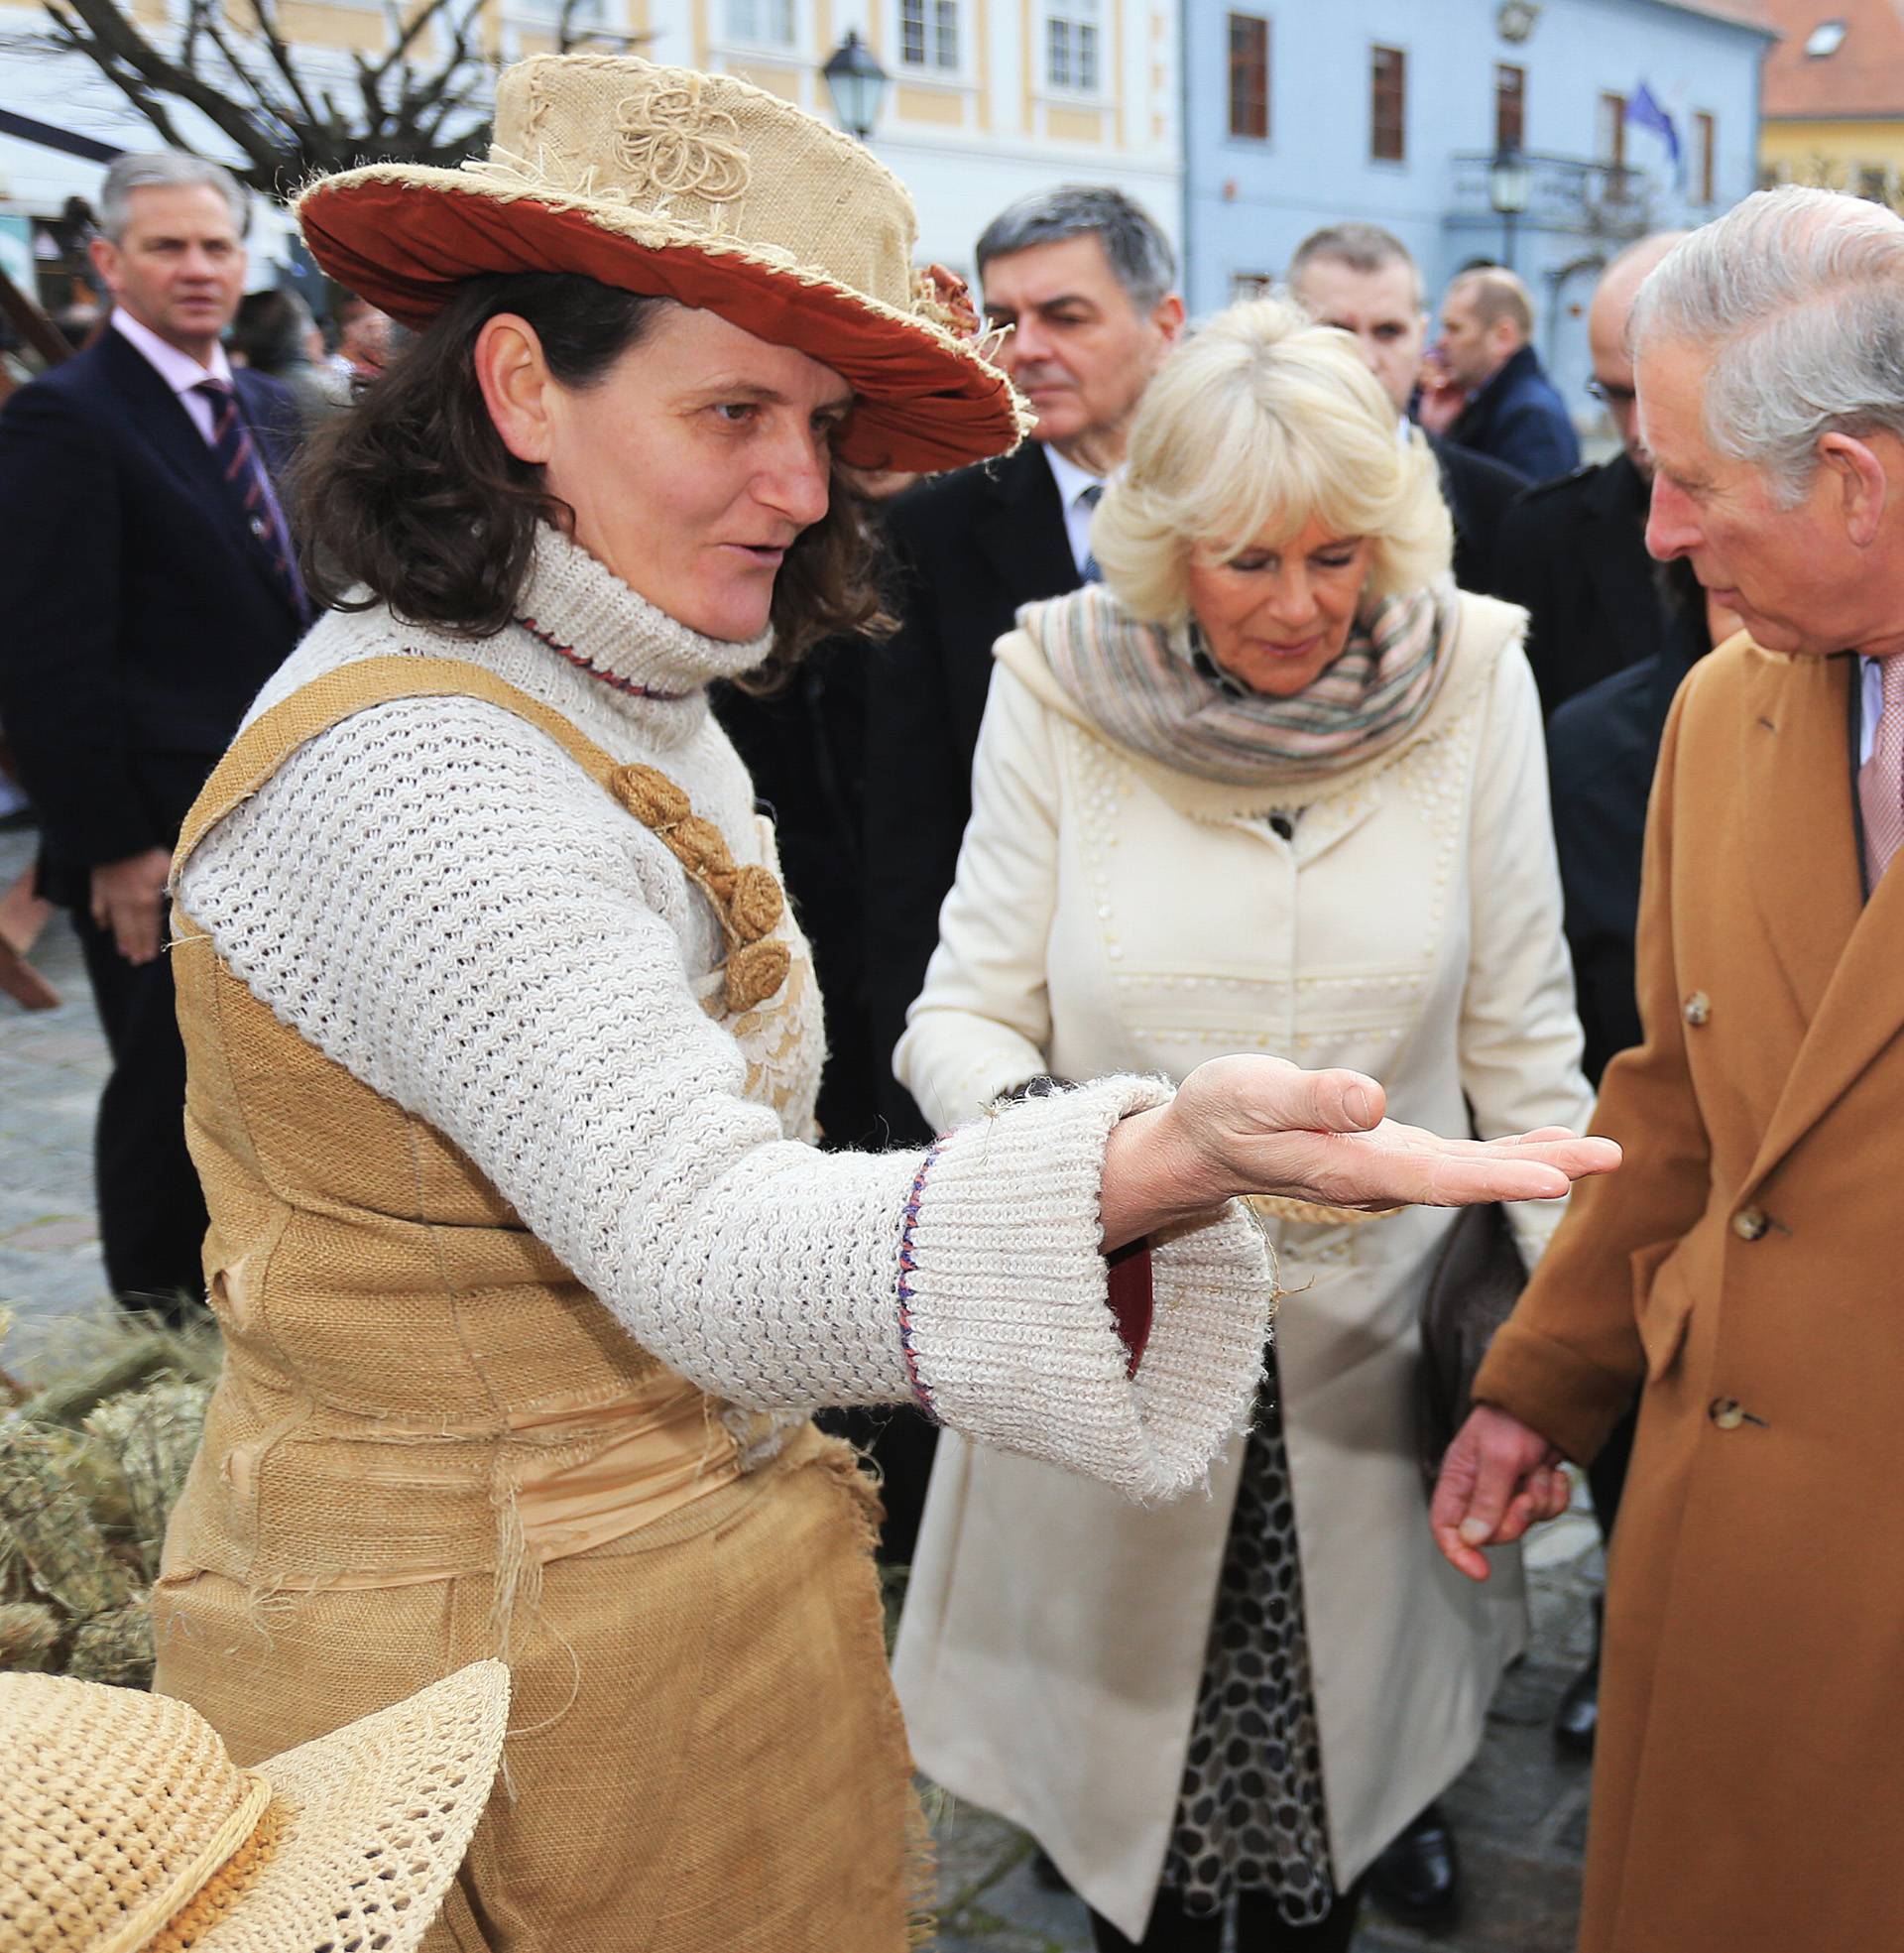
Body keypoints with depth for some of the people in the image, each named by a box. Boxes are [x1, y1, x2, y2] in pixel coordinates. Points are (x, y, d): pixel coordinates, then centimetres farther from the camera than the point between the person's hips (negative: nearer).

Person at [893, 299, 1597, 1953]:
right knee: (1127, 1741, 15)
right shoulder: (1059, 689, -10)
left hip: (1369, 1332, 1)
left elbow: (1522, 1034, -2)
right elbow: (968, 1011, -6)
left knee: (1339, 1753, 17)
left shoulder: (1470, 681, -7)